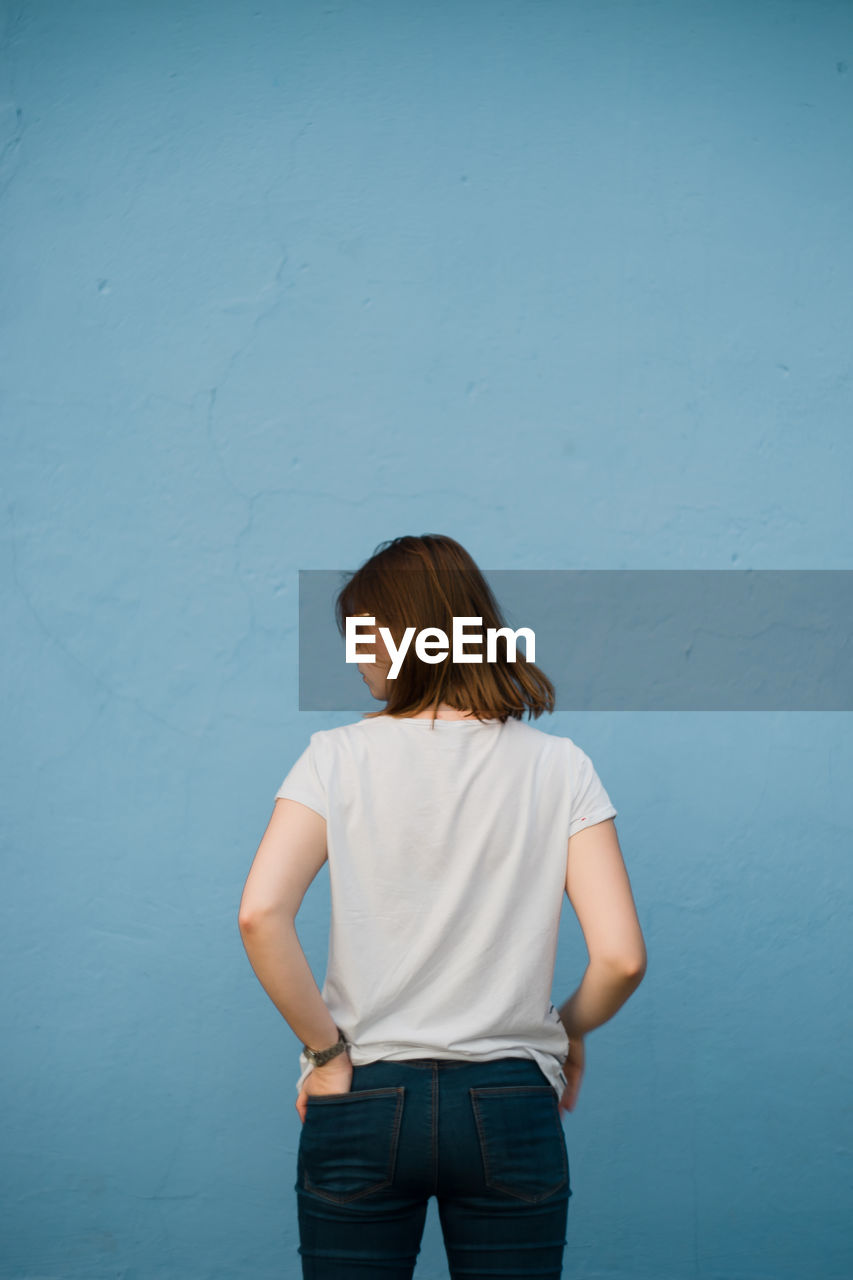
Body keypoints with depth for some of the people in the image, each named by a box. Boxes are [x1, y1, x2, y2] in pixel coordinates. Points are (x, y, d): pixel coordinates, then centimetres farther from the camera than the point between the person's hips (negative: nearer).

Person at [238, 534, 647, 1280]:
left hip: (362, 1105, 0)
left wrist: (326, 1050, -6)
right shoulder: (558, 767, -3)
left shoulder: (339, 757, -5)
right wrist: (571, 1029, 10)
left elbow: (260, 916, -17)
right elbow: (621, 956, -10)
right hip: (509, 1108, 1)